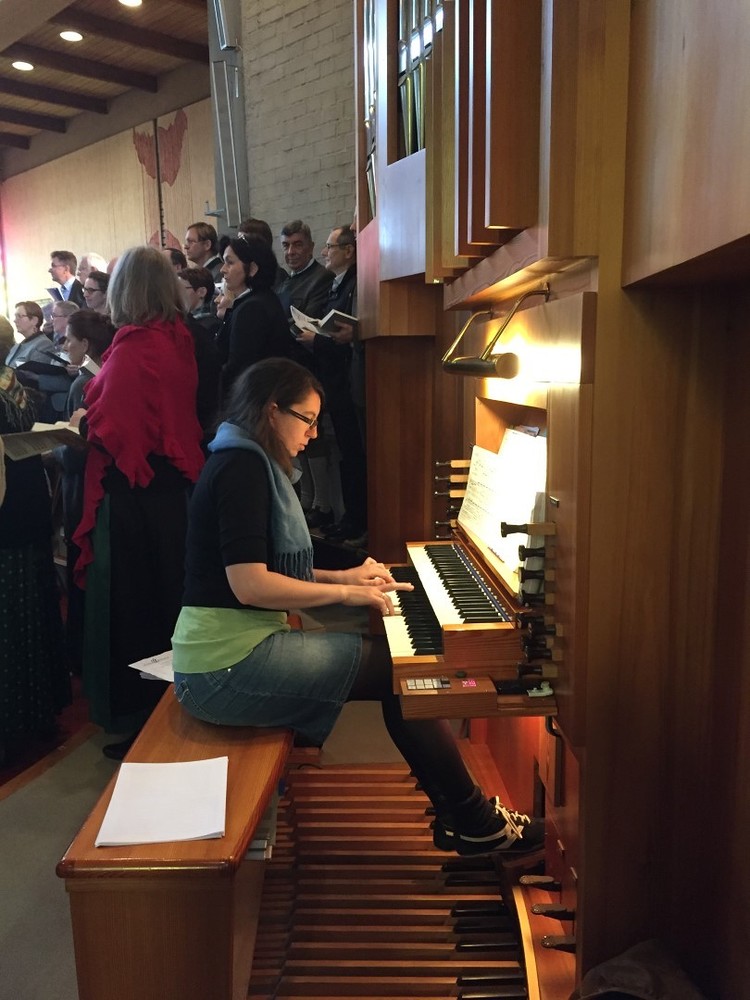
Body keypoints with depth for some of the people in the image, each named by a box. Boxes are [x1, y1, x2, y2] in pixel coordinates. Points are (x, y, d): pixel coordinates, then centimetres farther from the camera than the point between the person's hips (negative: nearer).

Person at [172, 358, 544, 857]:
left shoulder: (251, 464, 16)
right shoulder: (242, 466, -15)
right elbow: (249, 585, -23)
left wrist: (343, 576, 10)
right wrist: (346, 592, -13)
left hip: (236, 649, 10)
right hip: (227, 667, -10)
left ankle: (459, 816, 9)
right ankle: (475, 821, 6)